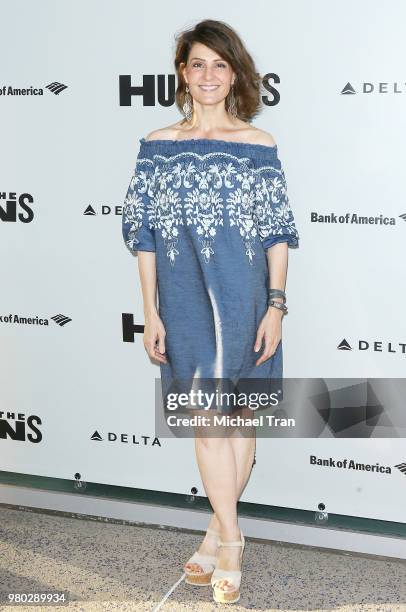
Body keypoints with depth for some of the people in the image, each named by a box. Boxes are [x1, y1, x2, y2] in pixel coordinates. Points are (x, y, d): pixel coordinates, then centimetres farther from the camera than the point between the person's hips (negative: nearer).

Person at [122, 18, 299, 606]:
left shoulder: (259, 145, 1)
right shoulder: (158, 145, 3)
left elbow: (277, 232, 1)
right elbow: (144, 233, 3)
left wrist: (276, 306, -5)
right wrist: (150, 312, -1)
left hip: (245, 296, 0)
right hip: (185, 297, 0)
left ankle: (219, 531, 23)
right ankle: (230, 537, 12)